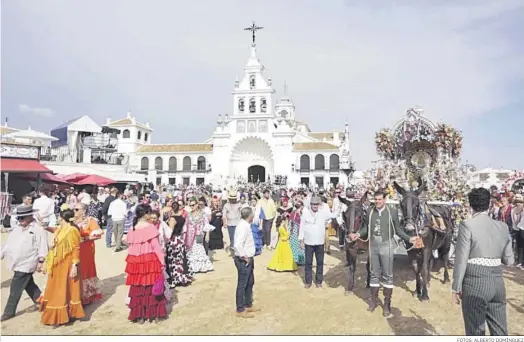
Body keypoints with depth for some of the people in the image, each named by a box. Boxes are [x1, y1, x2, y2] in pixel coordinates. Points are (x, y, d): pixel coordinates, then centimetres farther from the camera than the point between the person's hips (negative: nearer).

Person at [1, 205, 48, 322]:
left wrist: (40, 261, -19)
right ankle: (40, 301, 32)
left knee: (15, 289, -3)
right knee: (28, 284, 18)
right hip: (18, 263, 8)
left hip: (26, 264, -8)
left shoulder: (38, 229, -14)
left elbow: (42, 246, -16)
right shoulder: (16, 228, 10)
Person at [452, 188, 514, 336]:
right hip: (497, 282, 5)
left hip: (475, 282, -5)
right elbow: (509, 260, 8)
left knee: (476, 331, 9)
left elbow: (461, 259, -14)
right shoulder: (503, 226, 4)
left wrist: (456, 287, -6)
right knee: (500, 331, 17)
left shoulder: (467, 225, -13)